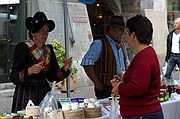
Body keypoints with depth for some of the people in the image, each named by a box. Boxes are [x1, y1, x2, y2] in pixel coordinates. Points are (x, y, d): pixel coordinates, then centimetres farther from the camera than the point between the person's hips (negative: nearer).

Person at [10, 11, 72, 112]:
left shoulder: (48, 49, 11)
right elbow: (13, 77, -14)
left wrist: (65, 69, -7)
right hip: (26, 93, -5)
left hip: (44, 93, 5)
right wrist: (30, 71, -30)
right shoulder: (23, 47, -8)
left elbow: (53, 77, 10)